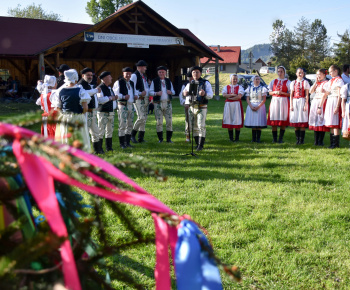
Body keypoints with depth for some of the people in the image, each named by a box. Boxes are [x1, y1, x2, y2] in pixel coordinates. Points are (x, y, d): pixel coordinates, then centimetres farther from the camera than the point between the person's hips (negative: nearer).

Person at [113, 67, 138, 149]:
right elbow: (115, 93, -13)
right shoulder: (118, 82, -5)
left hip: (131, 105, 7)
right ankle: (122, 143, 0)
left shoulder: (132, 83, 17)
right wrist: (123, 97, -25)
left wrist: (136, 95, 6)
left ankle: (127, 142, 20)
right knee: (122, 125, -7)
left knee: (130, 125, 11)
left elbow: (135, 91, 29)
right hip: (123, 105, -7)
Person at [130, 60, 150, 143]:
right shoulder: (134, 75, -8)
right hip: (138, 99, -9)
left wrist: (147, 93, 11)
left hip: (145, 99, 9)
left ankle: (141, 138, 13)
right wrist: (140, 93, -20)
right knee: (141, 117, -17)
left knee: (144, 118, 7)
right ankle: (132, 135, -1)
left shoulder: (144, 76, 20)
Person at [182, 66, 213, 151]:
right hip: (192, 107, 5)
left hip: (201, 107, -4)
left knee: (201, 126, -12)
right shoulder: (189, 84, 16)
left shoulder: (205, 83, 2)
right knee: (194, 127, 6)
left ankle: (201, 145, -9)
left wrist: (204, 94, -29)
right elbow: (184, 92, 27)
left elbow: (210, 95, -6)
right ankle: (197, 144, 16)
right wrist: (184, 93, 1)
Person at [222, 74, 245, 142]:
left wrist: (229, 97, -8)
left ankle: (237, 138, 3)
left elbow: (239, 96, -10)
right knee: (229, 121, 0)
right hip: (228, 105, 2)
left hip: (237, 105, -2)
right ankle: (231, 138, 8)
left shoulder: (239, 87, 5)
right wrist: (232, 95, -12)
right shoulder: (226, 87, 12)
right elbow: (224, 95, -4)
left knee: (237, 121, -4)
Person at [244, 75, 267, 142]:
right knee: (252, 124, -1)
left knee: (259, 123, -6)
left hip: (260, 107, -2)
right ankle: (253, 138, 4)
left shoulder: (262, 88, 3)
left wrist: (258, 107, -15)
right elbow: (247, 99, 6)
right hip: (251, 107, 2)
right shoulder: (249, 88, 10)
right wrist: (251, 106, -10)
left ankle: (258, 139, -3)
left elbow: (264, 99, -3)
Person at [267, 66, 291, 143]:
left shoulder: (287, 82, 3)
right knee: (273, 121, -2)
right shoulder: (273, 81, 14)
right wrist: (275, 92, -6)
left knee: (283, 120, -3)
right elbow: (270, 92, 13)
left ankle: (281, 138, 3)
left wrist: (282, 93, -15)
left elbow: (290, 94, -2)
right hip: (274, 101, 3)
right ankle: (274, 138, 4)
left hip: (283, 101, -2)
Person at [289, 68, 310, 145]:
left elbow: (307, 95, -1)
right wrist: (291, 105, 2)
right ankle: (297, 139, 8)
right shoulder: (293, 83, 13)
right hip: (295, 102, 3)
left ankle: (301, 140, -3)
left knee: (302, 121, -6)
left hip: (302, 101, -3)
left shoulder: (305, 82, 4)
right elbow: (291, 95, 11)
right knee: (295, 121, 1)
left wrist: (306, 105, -10)